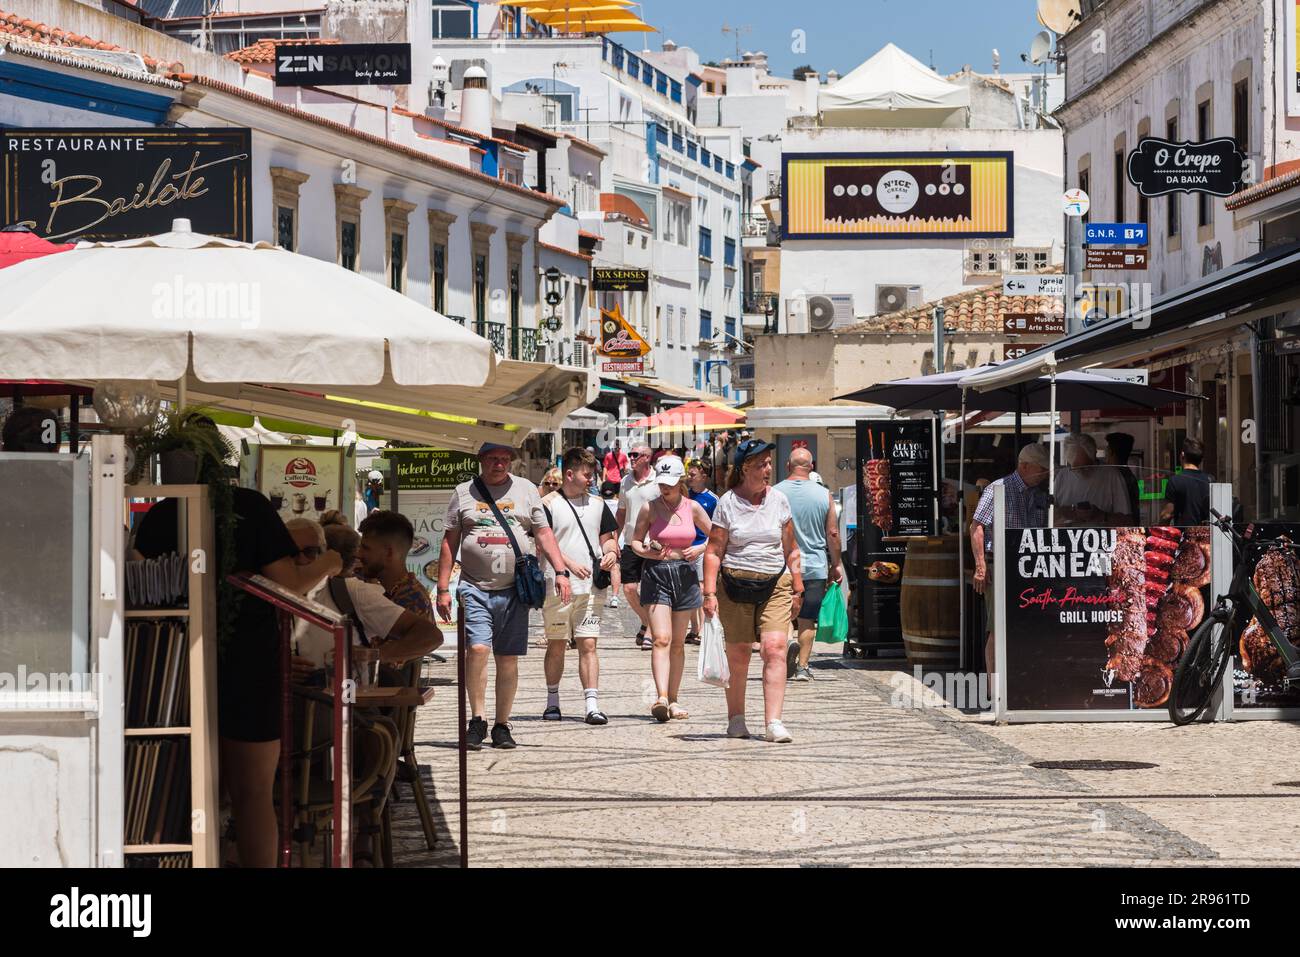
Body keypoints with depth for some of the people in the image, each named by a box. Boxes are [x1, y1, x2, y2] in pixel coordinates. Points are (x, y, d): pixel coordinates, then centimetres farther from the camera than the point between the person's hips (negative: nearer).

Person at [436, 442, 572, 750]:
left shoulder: (526, 490, 11)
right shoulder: (463, 493, 9)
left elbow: (544, 534, 9)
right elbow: (449, 542, 10)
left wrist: (561, 572, -3)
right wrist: (443, 589, 5)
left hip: (514, 589, 1)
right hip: (475, 588, -1)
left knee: (508, 658, 3)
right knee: (477, 648, -17)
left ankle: (502, 725, 13)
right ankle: (477, 720, -6)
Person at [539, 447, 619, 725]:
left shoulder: (597, 504, 14)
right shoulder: (549, 504, -1)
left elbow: (607, 537, 21)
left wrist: (611, 552, -2)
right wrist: (569, 564, -18)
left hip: (590, 587, 3)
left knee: (588, 645, -4)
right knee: (556, 646, 7)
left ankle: (592, 705, -10)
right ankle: (552, 701, 22)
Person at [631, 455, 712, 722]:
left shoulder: (693, 507, 3)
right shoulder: (650, 508, -2)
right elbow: (635, 541, 6)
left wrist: (700, 550, -5)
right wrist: (647, 552, -14)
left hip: (685, 575, 3)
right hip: (656, 574, -3)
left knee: (678, 643, 8)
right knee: (661, 640, -15)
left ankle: (673, 700, 17)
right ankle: (661, 698, -26)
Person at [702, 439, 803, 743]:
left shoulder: (778, 499, 7)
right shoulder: (727, 503, 0)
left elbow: (790, 549, 14)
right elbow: (714, 551, -1)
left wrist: (797, 589, 11)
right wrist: (709, 593, -9)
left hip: (775, 585, 1)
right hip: (735, 585, -1)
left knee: (774, 649, -13)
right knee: (738, 653, 4)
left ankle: (773, 723, -17)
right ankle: (736, 719, 20)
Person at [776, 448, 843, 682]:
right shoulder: (824, 494, -2)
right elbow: (833, 533, 1)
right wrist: (836, 565, 12)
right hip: (815, 566, 1)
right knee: (807, 619, 8)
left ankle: (790, 644, -15)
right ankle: (802, 666, 8)